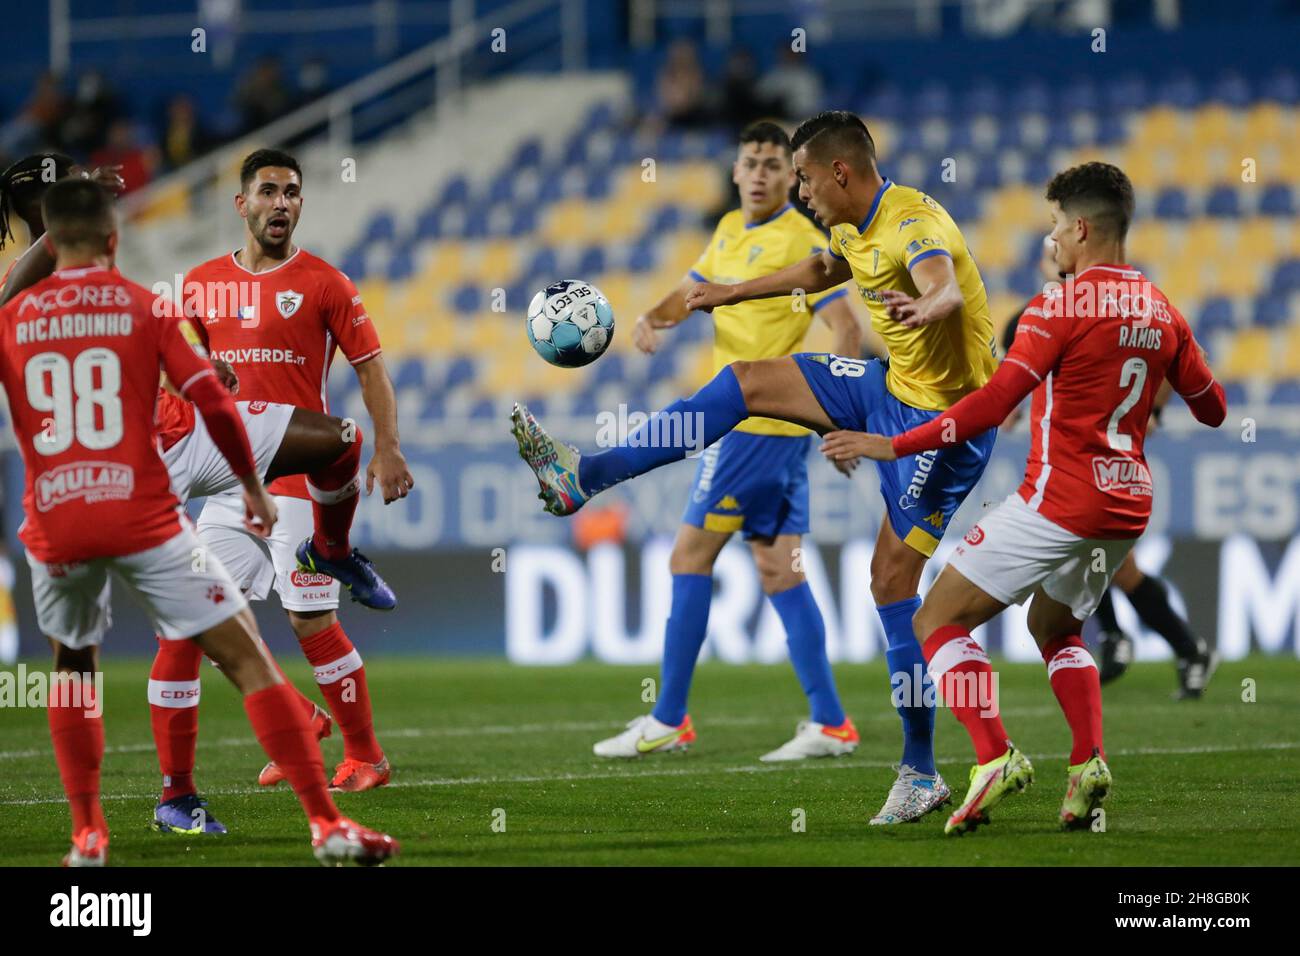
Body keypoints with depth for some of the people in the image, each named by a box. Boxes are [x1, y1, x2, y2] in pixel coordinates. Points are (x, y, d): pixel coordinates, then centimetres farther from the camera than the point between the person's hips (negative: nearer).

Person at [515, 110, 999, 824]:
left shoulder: (914, 223, -23)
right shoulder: (857, 229, 7)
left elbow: (945, 286, -46)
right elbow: (821, 271, 31)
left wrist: (924, 306, -70)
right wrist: (733, 293, 42)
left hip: (943, 419, -9)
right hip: (891, 388, 9)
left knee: (893, 580, -9)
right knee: (744, 382, 7)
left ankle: (920, 775, -1)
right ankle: (582, 479, 12)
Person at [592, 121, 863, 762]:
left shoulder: (800, 242, -12)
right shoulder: (729, 230, 14)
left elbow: (847, 329, -17)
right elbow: (692, 291, 25)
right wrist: (654, 317, 2)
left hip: (755, 422, -9)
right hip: (761, 424, 9)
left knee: (690, 558, -5)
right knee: (777, 569, 8)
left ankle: (668, 721, 0)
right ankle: (829, 724, 7)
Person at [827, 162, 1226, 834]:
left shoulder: (1061, 306, -12)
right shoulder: (1161, 312, 9)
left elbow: (993, 404, -20)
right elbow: (1212, 410, 20)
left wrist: (895, 446, -17)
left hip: (1060, 499, -8)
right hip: (1127, 506, 8)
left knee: (939, 620, -1)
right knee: (1054, 626, 29)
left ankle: (994, 757, -18)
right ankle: (1088, 763, 7)